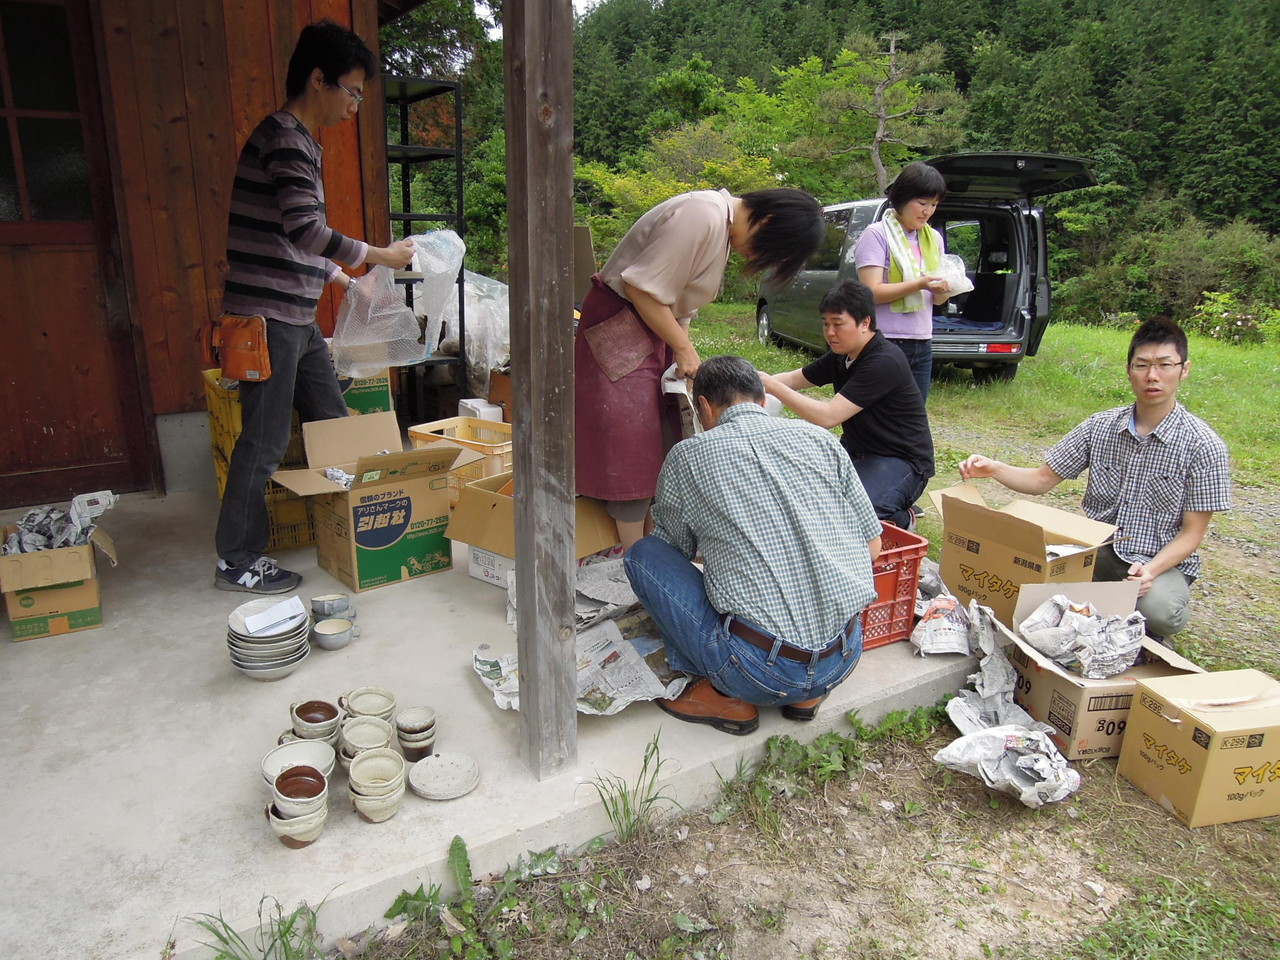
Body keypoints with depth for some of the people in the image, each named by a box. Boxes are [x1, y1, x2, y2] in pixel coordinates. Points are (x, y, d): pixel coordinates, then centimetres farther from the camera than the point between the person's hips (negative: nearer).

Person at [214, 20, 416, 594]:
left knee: (333, 423, 14)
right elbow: (303, 229, -27)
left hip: (297, 317, 10)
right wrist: (378, 256, -20)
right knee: (265, 441, -3)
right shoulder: (283, 137, -13)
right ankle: (237, 562, 9)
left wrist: (346, 282, 20)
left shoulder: (300, 142, 18)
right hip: (267, 316, -10)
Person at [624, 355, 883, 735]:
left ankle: (724, 696, 6)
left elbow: (674, 549, 14)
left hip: (764, 672, -4)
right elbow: (872, 548, 11)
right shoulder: (819, 439, 7)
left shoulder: (687, 456, -1)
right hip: (845, 658, 5)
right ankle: (808, 694, 20)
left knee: (642, 555, 9)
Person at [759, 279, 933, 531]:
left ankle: (901, 519, 3)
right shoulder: (843, 355, 4)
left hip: (901, 462, -9)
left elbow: (828, 416, -29)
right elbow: (795, 379, 14)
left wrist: (772, 386, -28)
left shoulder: (885, 362, -24)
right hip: (857, 451, 9)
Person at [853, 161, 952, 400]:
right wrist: (920, 284, -26)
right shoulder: (877, 235, -6)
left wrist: (942, 290, -9)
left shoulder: (933, 239, 14)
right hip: (885, 344, -7)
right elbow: (872, 292, -16)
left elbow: (937, 299, 15)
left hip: (922, 344, 7)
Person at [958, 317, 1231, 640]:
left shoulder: (1204, 446, -10)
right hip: (1097, 550, 3)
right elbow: (1042, 479, 3)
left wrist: (1152, 570, -25)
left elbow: (1191, 533, -7)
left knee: (1158, 611, -35)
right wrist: (993, 468, -16)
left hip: (1163, 561, -2)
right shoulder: (1101, 426, 0)